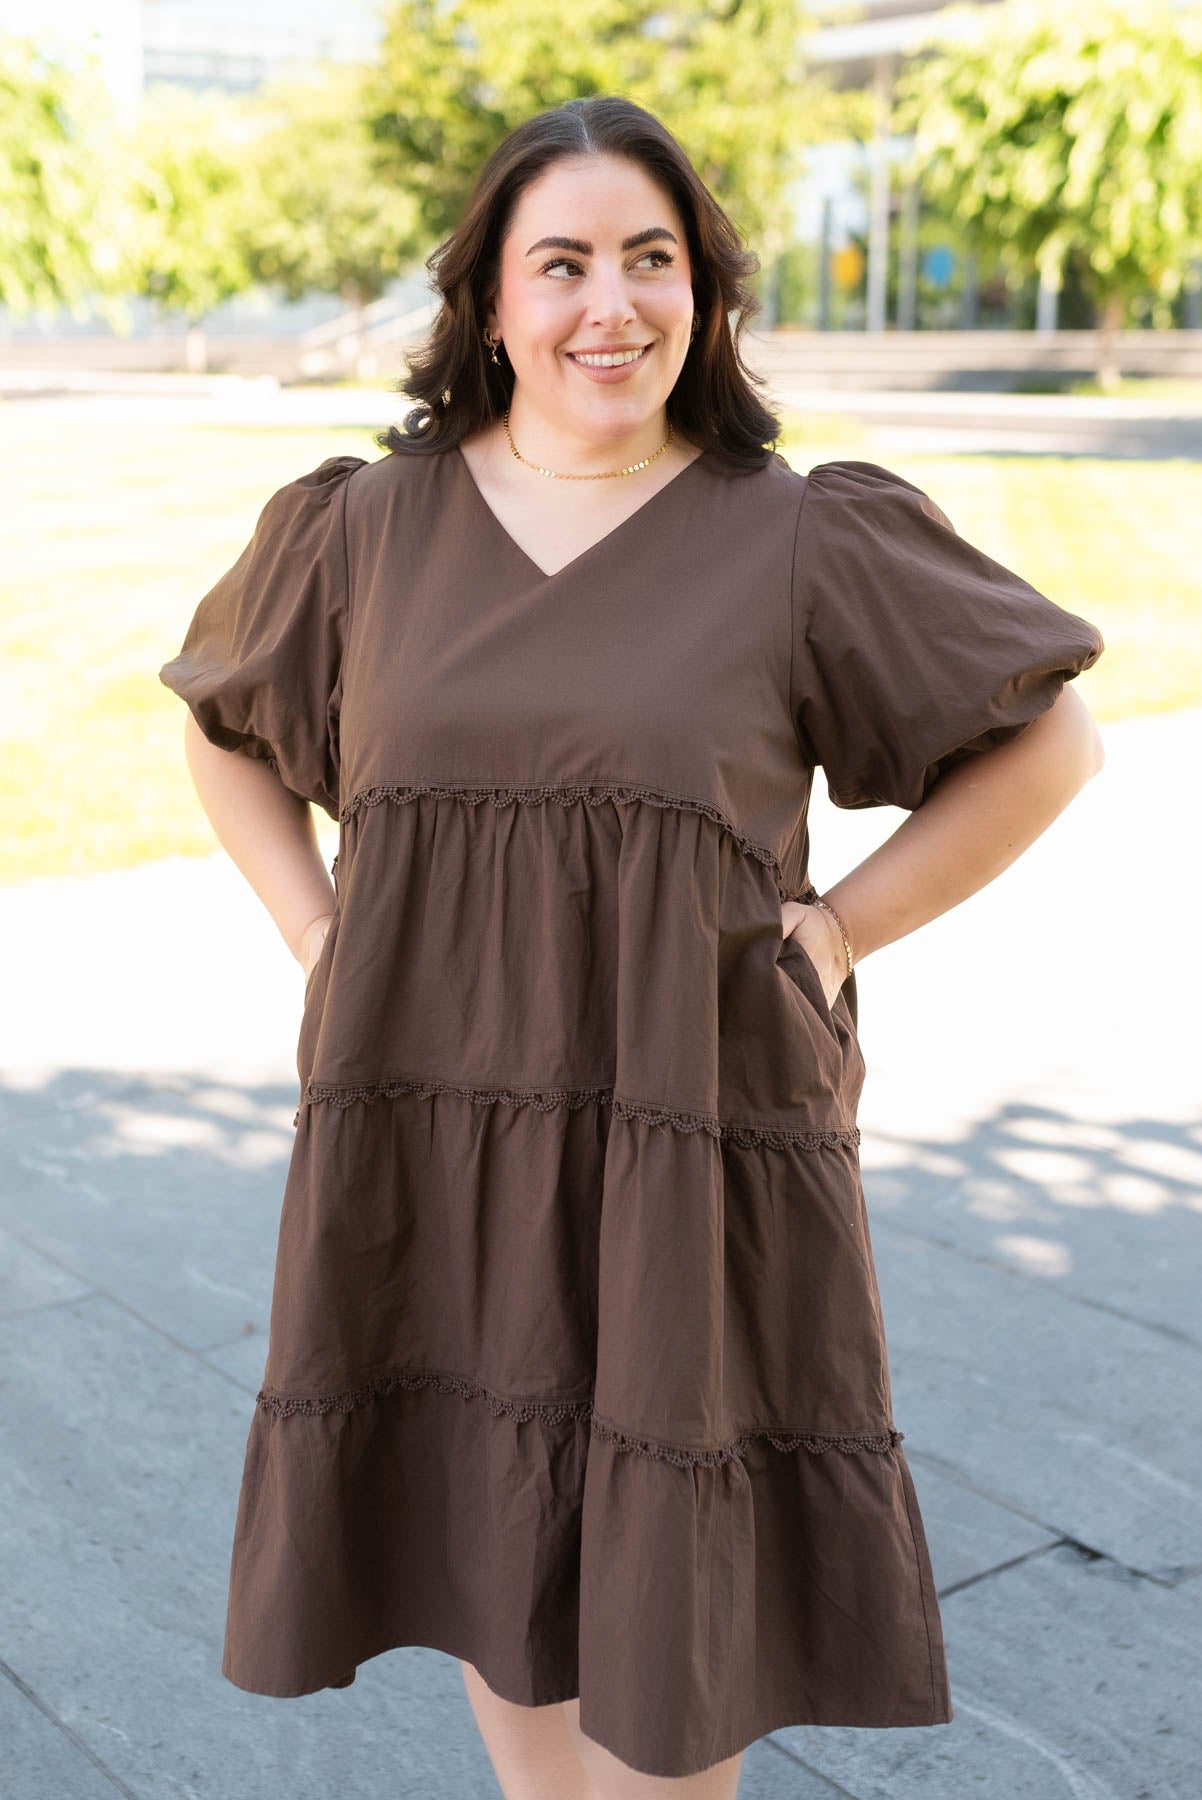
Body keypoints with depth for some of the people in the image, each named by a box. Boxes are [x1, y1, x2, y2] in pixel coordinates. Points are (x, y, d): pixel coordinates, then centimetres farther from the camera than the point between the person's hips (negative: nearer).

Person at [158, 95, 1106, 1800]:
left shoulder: (803, 540, -5)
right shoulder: (366, 529, 2)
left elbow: (1051, 738, 3)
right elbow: (226, 729, 19)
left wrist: (844, 925, -5)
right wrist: (320, 938, 6)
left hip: (692, 1146, -2)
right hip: (438, 1136, 3)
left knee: (671, 1580, 8)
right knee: (485, 1532, 17)